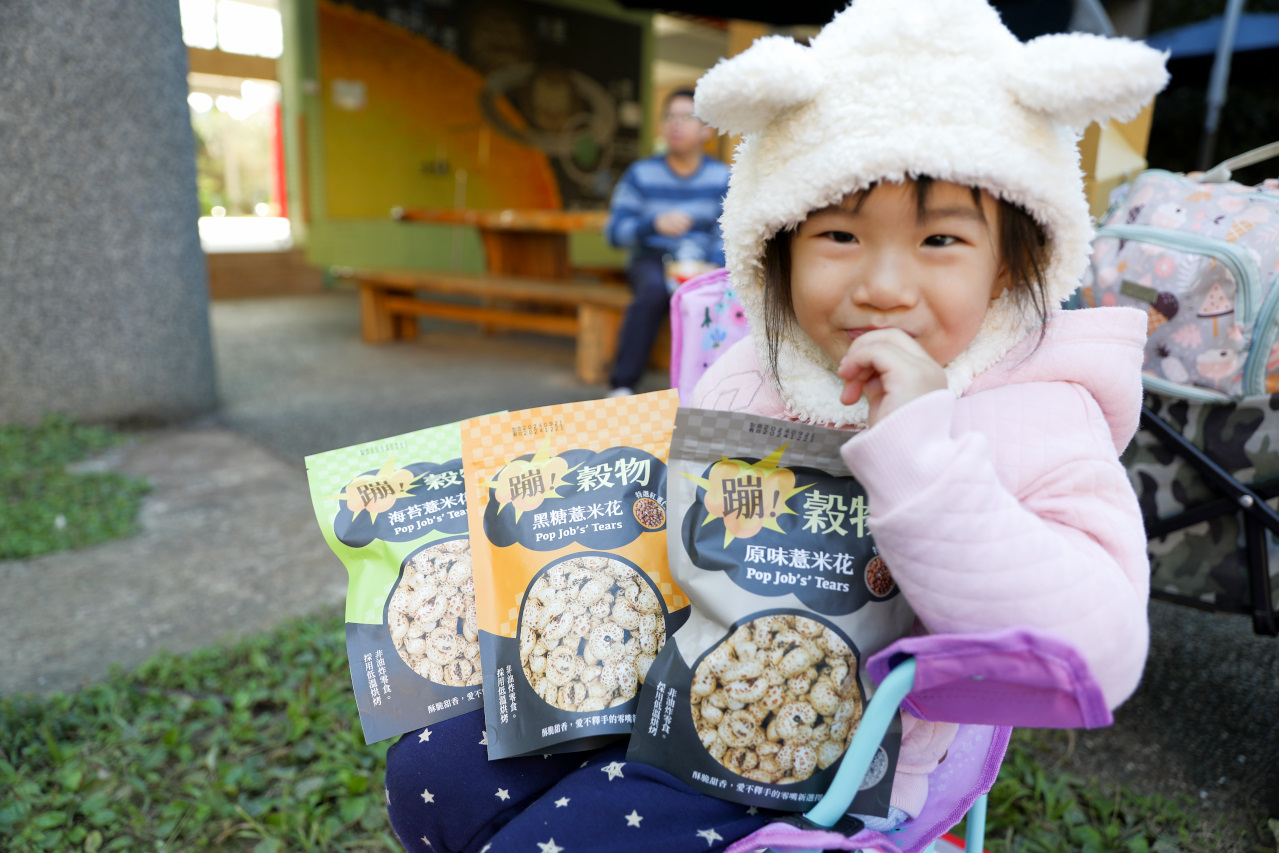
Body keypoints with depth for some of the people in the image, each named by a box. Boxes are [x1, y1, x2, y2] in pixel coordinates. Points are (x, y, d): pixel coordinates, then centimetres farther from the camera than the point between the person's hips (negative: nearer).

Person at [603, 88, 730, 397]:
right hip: (653, 259, 0)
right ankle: (622, 386, -30)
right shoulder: (642, 173, 4)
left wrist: (712, 268, -22)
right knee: (654, 290, -34)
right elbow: (615, 230, -3)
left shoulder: (721, 178, 4)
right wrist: (656, 224, -20)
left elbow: (726, 236, -3)